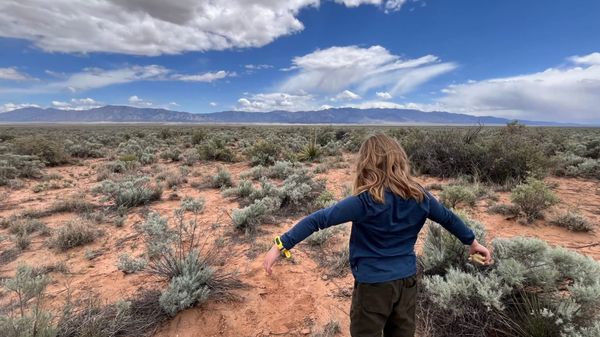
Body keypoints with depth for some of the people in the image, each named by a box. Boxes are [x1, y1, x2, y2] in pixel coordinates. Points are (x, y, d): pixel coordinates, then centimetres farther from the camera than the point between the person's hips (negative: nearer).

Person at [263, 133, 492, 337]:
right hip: (407, 280, 5)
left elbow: (320, 219, -26)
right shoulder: (419, 196, -5)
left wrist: (281, 245, -22)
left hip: (373, 284, -5)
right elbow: (449, 218, 11)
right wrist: (472, 241, 29)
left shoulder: (366, 201, -23)